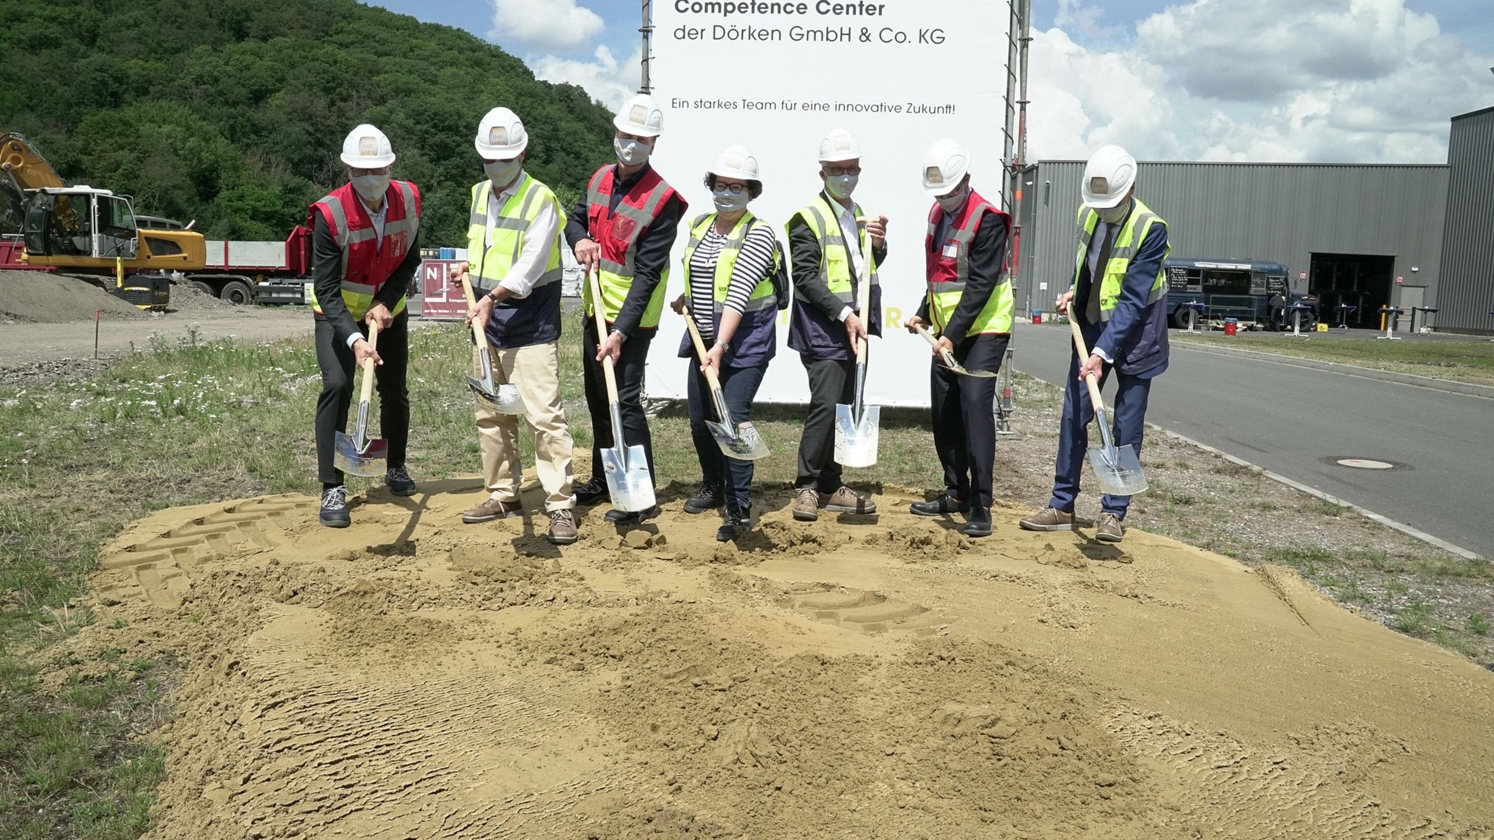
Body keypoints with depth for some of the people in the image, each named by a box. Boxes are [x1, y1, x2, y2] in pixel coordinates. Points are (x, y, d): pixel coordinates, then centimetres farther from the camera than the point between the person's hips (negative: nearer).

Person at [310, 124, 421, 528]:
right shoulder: (330, 214, -28)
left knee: (395, 389, 11)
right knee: (337, 385, -21)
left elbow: (410, 260, -3)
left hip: (389, 310, 4)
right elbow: (326, 289, -29)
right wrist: (354, 339, -41)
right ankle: (332, 489, -14)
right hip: (338, 313, -4)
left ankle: (396, 468, 35)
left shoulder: (408, 200, -16)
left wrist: (386, 303, -17)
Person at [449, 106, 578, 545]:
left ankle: (560, 504, -4)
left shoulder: (541, 200, -11)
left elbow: (530, 265, -21)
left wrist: (492, 297, -31)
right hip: (488, 323, 8)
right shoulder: (479, 193, 13)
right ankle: (503, 494, 25)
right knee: (491, 414, 12)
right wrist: (470, 266, 10)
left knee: (544, 415, -10)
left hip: (532, 327, -7)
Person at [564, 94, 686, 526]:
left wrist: (620, 332, -28)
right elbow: (575, 218, 20)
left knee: (624, 401, -10)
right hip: (596, 309, 8)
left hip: (630, 318, -8)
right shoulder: (601, 178, 3)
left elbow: (647, 275, -23)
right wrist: (580, 239, -6)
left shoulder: (663, 200, -19)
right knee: (597, 397, 17)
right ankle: (603, 479, 33)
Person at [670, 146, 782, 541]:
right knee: (700, 420, 12)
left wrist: (720, 346, -31)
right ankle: (713, 486, 35)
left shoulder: (758, 234, -13)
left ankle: (740, 509, -7)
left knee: (733, 417, -14)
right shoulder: (699, 224, 8)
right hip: (704, 337, 7)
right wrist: (687, 300, 13)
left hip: (745, 341, -7)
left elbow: (738, 294, -24)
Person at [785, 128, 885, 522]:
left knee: (844, 408, 10)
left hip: (855, 329, 8)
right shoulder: (809, 218, -8)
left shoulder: (861, 216, 16)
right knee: (825, 404, -13)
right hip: (822, 330, -7)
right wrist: (844, 314, -21)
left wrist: (878, 245, 2)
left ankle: (830, 486, 18)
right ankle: (806, 487, -2)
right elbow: (805, 277, -15)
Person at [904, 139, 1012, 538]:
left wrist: (952, 335, -25)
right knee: (944, 412, 10)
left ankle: (979, 506, -13)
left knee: (975, 404, -16)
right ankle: (955, 493, 24)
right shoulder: (938, 213, 11)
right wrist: (923, 313, 15)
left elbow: (980, 285, -22)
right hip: (948, 331, 9)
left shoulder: (987, 220, -16)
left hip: (983, 330, -8)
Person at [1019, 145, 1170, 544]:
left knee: (1126, 427, 2)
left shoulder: (1151, 228, -22)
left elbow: (1132, 301, -27)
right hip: (1091, 324, 6)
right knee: (1074, 415, 5)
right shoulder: (1087, 213, -3)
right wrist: (1074, 291, -2)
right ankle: (1062, 505, 13)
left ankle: (1113, 512, 12)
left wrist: (1103, 353, -33)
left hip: (1134, 332, -5)